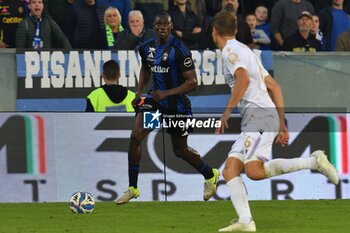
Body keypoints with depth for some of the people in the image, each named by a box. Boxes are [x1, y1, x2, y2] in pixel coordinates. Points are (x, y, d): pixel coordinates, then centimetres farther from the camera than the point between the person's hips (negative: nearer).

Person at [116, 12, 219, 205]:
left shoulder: (179, 50, -19)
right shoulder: (147, 48, 0)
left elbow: (192, 82, -18)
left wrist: (167, 93, -26)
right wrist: (139, 92, 8)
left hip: (177, 103, -5)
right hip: (155, 98, 5)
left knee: (180, 150, 9)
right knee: (136, 136, -16)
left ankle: (210, 175, 39)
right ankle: (132, 187, -7)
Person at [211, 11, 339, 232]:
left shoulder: (231, 51, -1)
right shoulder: (247, 51, 27)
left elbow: (243, 79, -20)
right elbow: (275, 87, 27)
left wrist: (226, 112, -14)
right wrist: (282, 125, 25)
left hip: (259, 115, -10)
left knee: (254, 170, -24)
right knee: (230, 170, 1)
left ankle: (314, 161, -17)